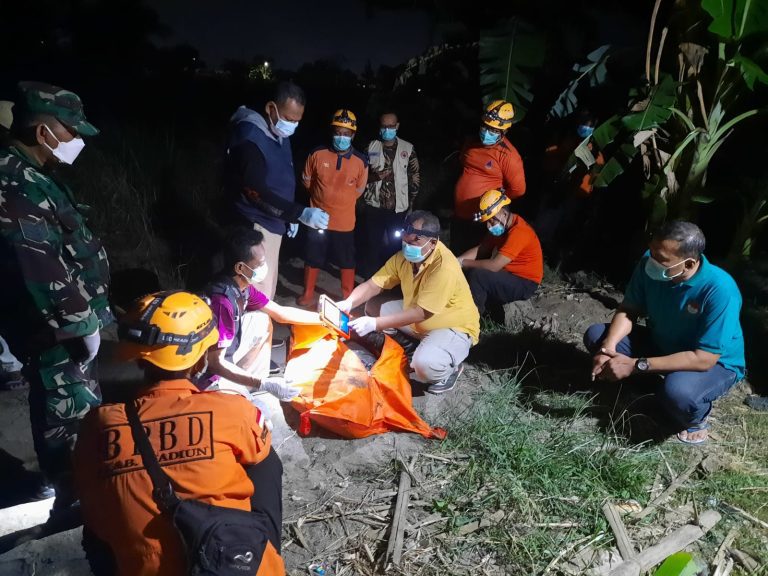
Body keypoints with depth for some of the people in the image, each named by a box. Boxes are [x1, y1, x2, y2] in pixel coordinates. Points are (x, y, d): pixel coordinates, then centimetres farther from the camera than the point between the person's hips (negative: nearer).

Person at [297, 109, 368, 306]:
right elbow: (306, 180, 5)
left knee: (347, 262, 13)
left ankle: (348, 298, 31)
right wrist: (323, 196, 0)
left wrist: (340, 200, 3)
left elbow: (359, 190, 5)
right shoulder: (318, 154, -8)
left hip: (344, 222, 0)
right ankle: (308, 296, 32)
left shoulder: (360, 162, -8)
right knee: (312, 259, 14)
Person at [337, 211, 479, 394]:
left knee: (424, 364, -35)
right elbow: (373, 285, -8)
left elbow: (421, 313, -34)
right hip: (418, 321, 8)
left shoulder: (445, 268, -32)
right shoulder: (404, 256, -8)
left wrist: (375, 324, -37)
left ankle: (450, 368, 1)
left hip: (454, 327, -8)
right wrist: (348, 303, -28)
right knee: (373, 308, 1)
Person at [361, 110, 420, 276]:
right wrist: (375, 176, -10)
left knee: (397, 246, 4)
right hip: (374, 206, 1)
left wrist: (410, 204, 1)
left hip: (398, 208, 0)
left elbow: (415, 178, 5)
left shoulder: (408, 149, 2)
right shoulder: (370, 147, 4)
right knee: (373, 246, 7)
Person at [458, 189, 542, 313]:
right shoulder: (501, 226, 3)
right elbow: (480, 249, 4)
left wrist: (463, 263, -22)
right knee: (467, 269, -1)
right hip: (509, 273, 9)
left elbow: (494, 266, -31)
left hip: (524, 283, -9)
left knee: (476, 275, -27)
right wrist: (457, 261, -12)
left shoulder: (518, 232, -26)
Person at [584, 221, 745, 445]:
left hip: (716, 364, -5)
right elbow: (628, 310, -9)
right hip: (662, 344, 6)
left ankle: (696, 420, -1)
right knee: (595, 336, -11)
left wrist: (635, 365, -37)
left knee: (676, 391, -38)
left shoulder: (720, 290, -34)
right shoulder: (649, 264, -20)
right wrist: (608, 347, -30)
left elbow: (703, 359, -33)